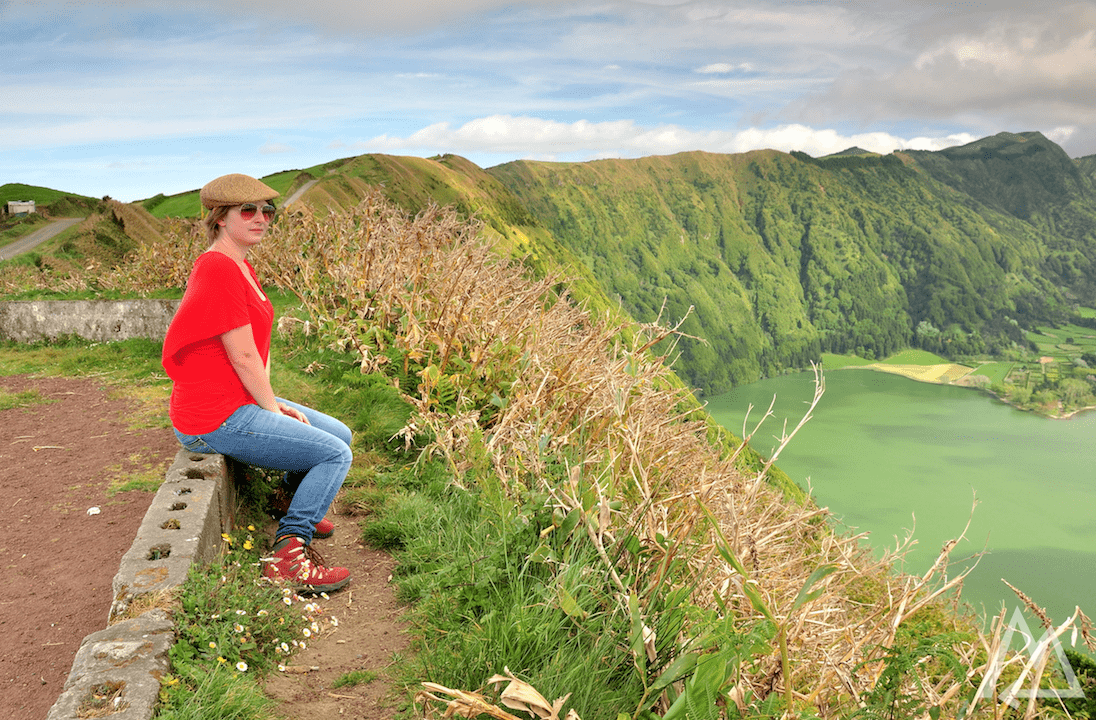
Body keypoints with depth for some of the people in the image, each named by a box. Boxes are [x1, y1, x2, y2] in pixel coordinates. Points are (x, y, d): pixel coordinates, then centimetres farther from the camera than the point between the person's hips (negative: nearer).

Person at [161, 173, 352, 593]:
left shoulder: (239, 266, 12)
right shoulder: (219, 268, -20)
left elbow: (259, 345, 12)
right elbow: (244, 356, -20)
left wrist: (274, 404, 2)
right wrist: (274, 408, -8)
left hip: (239, 402, 10)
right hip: (217, 420, -10)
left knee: (339, 434, 17)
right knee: (336, 455, -10)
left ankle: (298, 510, 38)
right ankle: (288, 554, -9)